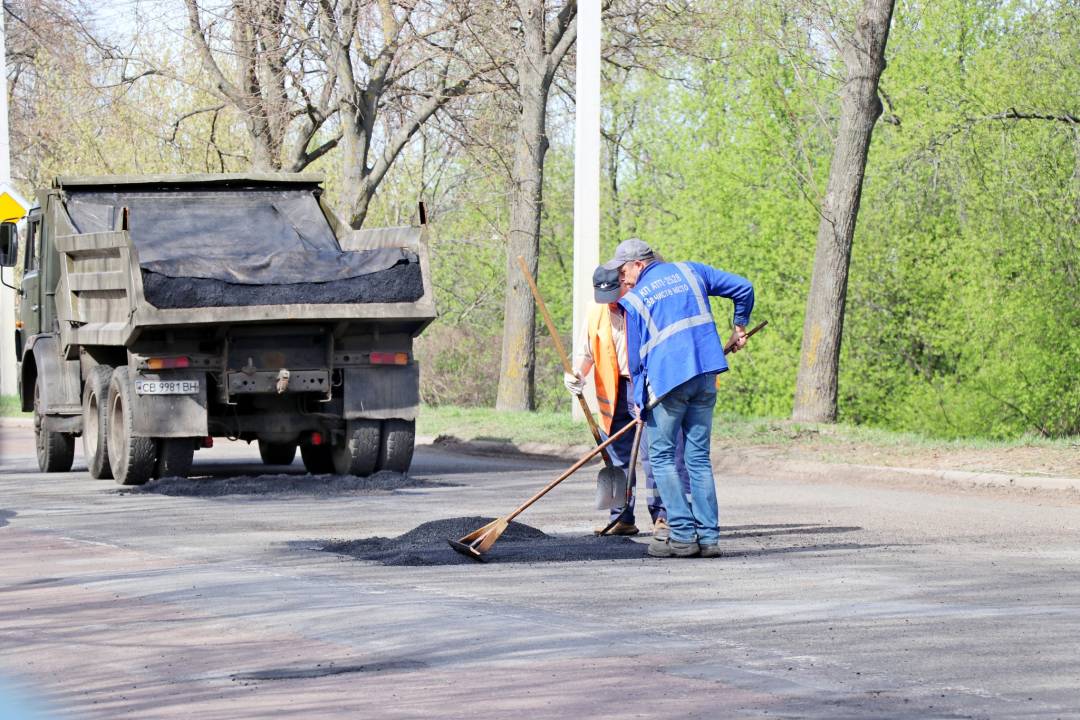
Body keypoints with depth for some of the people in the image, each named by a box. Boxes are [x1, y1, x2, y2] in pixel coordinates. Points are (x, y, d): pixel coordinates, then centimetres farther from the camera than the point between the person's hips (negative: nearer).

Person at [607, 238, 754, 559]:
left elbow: (635, 358, 2)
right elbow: (743, 288, 14)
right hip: (706, 376, 5)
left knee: (662, 457, 5)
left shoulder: (634, 299, 2)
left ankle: (683, 535, -4)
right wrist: (739, 327, 28)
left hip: (667, 380, -4)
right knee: (699, 457, 9)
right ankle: (708, 537, 4)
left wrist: (640, 403, 8)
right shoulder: (690, 272, 13)